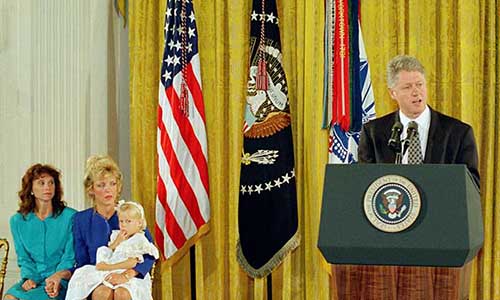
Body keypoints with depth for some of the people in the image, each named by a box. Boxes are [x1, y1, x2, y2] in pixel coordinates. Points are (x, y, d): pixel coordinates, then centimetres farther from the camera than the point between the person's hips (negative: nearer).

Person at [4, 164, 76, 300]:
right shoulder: (18, 221, 11)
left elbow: (70, 258, -2)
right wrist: (29, 278, -10)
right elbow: (24, 259, 11)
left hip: (61, 283, -3)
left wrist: (58, 277, -21)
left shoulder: (70, 217, 0)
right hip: (34, 282, 3)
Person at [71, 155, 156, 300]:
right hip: (96, 282, 1)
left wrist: (126, 275, -22)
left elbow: (149, 255, -5)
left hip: (131, 279, -1)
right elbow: (82, 262, 12)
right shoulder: (81, 220, 11)